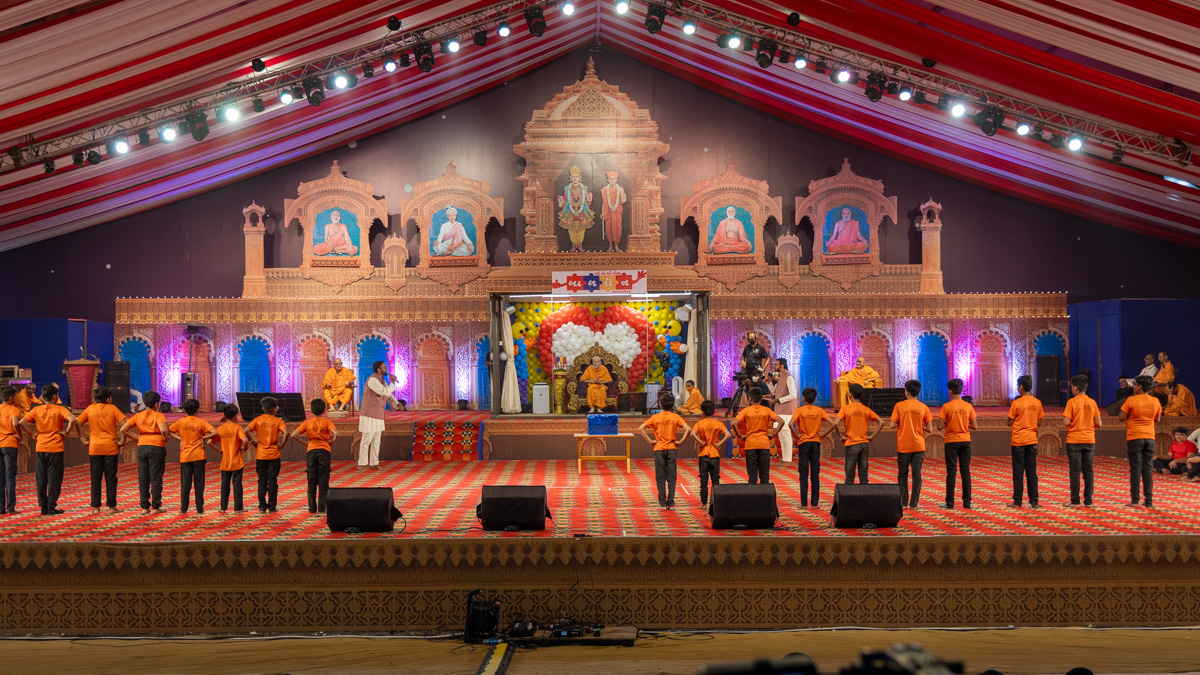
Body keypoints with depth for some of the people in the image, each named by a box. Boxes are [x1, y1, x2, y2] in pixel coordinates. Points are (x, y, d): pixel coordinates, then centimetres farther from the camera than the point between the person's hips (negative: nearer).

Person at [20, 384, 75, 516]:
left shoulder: (36, 410, 4)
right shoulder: (59, 409, -7)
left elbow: (22, 422, -3)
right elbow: (72, 419, -23)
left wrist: (32, 433, 4)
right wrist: (66, 432, -11)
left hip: (40, 448, 4)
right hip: (55, 448, -4)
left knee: (41, 478, 9)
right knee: (54, 478, 2)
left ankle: (43, 506, 12)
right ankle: (52, 506, 2)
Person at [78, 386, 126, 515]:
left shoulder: (90, 409, 6)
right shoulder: (112, 408, -1)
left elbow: (78, 423, 3)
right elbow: (124, 423, -9)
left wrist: (83, 439, 7)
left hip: (94, 447, 2)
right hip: (110, 447, -2)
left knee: (95, 477, 8)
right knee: (110, 477, 4)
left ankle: (96, 507, 8)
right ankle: (111, 506, 7)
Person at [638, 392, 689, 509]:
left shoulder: (655, 417, -3)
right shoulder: (675, 417, -2)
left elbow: (640, 429, -10)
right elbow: (688, 429, -13)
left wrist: (650, 441, -6)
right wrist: (680, 441, -5)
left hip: (659, 448, -1)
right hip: (672, 448, 1)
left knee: (660, 477, 6)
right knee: (671, 477, 6)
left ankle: (663, 503, 4)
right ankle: (671, 503, 4)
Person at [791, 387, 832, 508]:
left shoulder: (799, 410, -6)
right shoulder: (819, 410, 1)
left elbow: (791, 424, -22)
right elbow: (832, 424, -7)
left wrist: (797, 435, -10)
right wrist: (822, 435, 0)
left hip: (803, 442, -2)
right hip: (816, 443, 2)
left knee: (804, 473, 1)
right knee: (815, 473, 6)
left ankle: (804, 503, 0)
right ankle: (815, 502, 6)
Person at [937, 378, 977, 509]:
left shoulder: (946, 406, -9)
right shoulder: (968, 406, 0)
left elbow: (939, 426, -12)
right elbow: (974, 427, 0)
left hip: (951, 441, -3)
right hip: (965, 441, 3)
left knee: (951, 472, 0)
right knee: (965, 471, 7)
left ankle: (950, 502, 1)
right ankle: (967, 502, 7)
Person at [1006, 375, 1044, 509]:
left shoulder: (1016, 403, -12)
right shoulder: (1037, 403, 2)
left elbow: (1010, 423, -8)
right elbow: (1039, 422, 7)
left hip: (1018, 441, -4)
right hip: (1032, 440, 4)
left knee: (1018, 472, 2)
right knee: (1032, 471, 8)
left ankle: (1017, 501, 4)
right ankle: (1034, 501, 7)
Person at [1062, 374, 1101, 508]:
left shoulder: (1072, 402, -9)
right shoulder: (1092, 402, 3)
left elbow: (1067, 422, -14)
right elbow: (1098, 423, 2)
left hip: (1074, 441, -3)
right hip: (1089, 440, 4)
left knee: (1075, 471, 1)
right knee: (1088, 471, 7)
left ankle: (1075, 501, 2)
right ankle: (1088, 501, 7)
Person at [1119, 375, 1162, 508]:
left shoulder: (1131, 400, -10)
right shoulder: (1155, 401, 2)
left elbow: (1122, 418, -7)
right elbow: (1157, 420, 12)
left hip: (1134, 438, -3)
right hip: (1150, 437, 3)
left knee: (1135, 468, 2)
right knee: (1148, 468, 7)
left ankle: (1134, 500, 3)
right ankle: (1149, 501, 6)